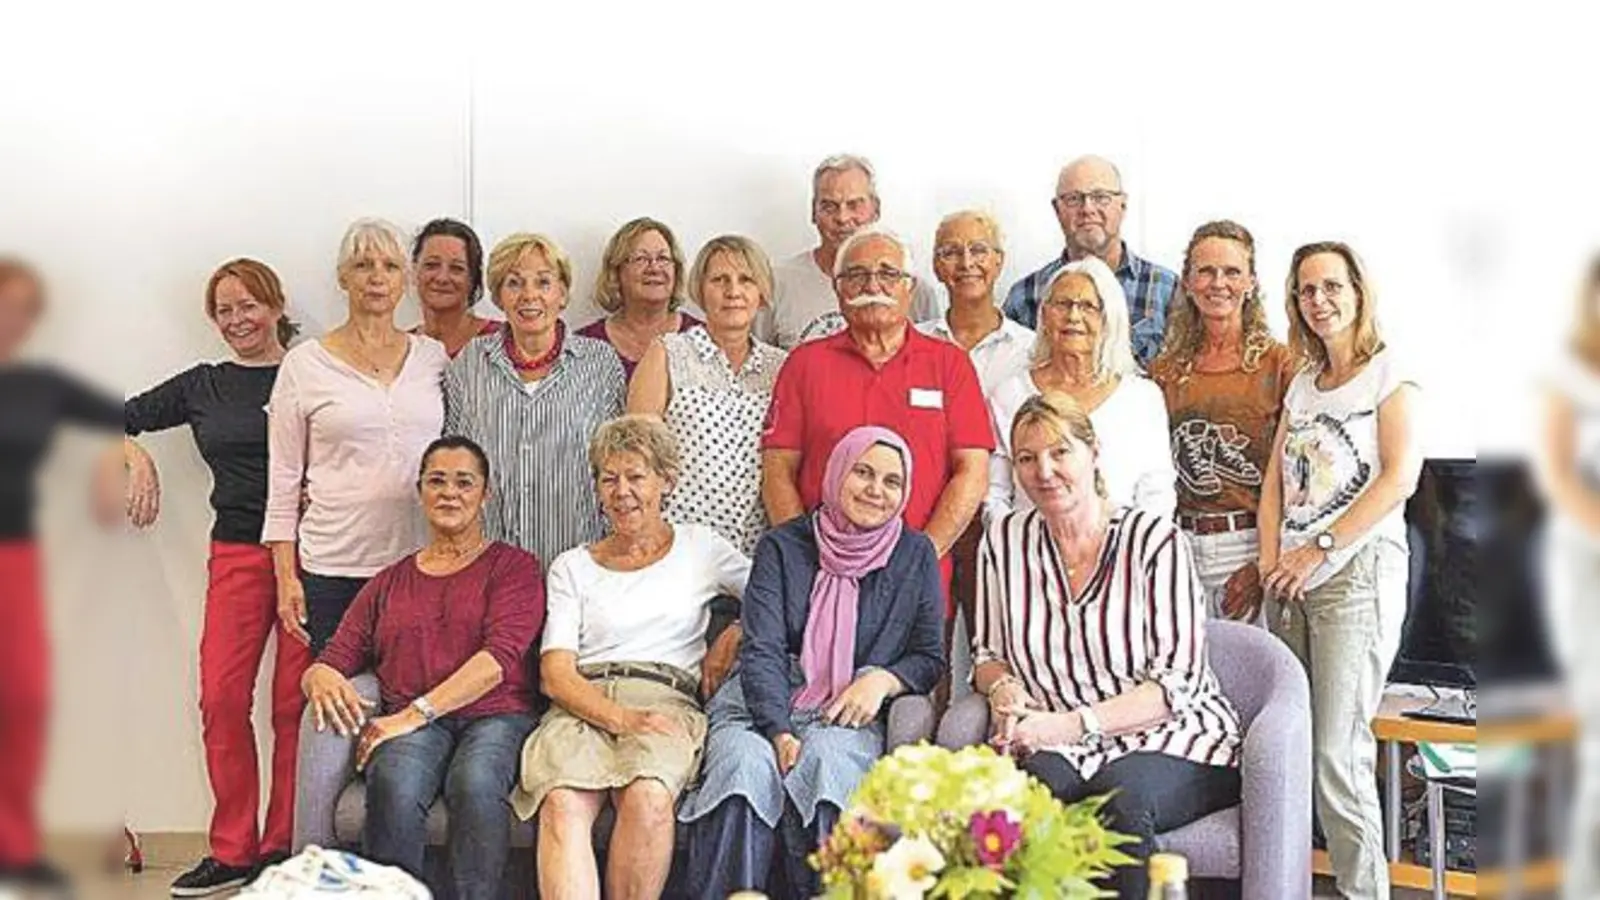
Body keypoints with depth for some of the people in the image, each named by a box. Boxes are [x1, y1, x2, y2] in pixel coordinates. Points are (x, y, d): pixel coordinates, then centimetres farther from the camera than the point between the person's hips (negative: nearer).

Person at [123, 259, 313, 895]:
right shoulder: (202, 386, 14)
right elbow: (121, 418, 20)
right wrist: (137, 456, 2)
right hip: (237, 555, 3)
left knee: (295, 701, -2)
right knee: (222, 698, -4)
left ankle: (286, 849, 9)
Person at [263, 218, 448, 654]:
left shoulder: (434, 357, 8)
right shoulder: (305, 364, 2)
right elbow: (283, 478, 3)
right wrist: (285, 577, -2)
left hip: (421, 564, 2)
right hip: (334, 568, -2)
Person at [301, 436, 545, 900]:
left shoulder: (514, 567, 13)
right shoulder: (388, 583, 25)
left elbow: (500, 658, -4)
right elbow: (332, 661, 18)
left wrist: (419, 712, -14)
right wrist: (322, 680, -9)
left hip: (495, 715, -2)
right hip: (409, 725, 2)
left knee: (475, 782, -38)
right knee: (395, 784, -34)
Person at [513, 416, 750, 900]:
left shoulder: (699, 547, 19)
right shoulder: (573, 567, 19)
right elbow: (555, 674, 7)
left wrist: (734, 637, 1)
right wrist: (621, 717, -10)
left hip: (666, 700, -1)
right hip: (583, 706, 1)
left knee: (648, 797, -37)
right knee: (563, 803, -34)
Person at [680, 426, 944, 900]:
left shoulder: (915, 555, 12)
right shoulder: (784, 546, 8)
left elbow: (929, 657, 13)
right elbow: (760, 651, -2)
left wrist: (882, 679, -10)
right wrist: (780, 733, -19)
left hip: (851, 714, 0)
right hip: (763, 704, 0)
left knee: (824, 759, -35)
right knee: (746, 764, -34)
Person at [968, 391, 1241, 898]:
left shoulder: (1155, 541, -5)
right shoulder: (1004, 540, 8)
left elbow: (1176, 684, -9)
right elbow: (988, 653, 17)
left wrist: (1072, 723, -19)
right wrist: (1003, 688, -8)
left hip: (1173, 740, -2)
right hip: (1057, 746, 2)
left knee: (1121, 790, -36)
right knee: (1040, 782, -34)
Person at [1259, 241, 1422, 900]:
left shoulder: (1388, 373, 1)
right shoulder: (1303, 383, 20)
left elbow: (1400, 477, -10)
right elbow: (1275, 479, 15)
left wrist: (1321, 549, -14)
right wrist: (1271, 557, 0)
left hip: (1358, 572, -6)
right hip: (1292, 581, 6)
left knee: (1336, 752, -12)